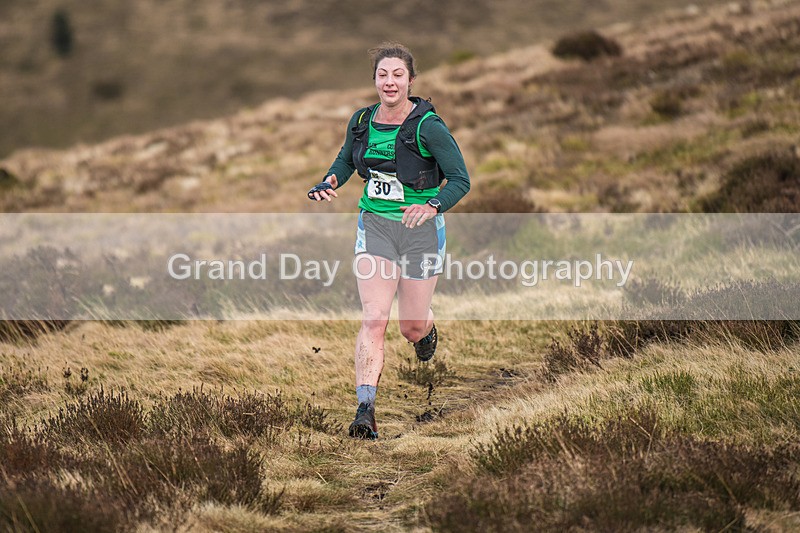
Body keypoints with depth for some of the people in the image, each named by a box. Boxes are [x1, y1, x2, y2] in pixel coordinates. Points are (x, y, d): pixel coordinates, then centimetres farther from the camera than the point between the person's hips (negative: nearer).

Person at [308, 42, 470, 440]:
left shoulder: (427, 126, -15)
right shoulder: (362, 121, 1)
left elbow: (461, 180, -14)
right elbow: (346, 159, 21)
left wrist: (432, 206, -31)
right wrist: (331, 181, -1)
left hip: (420, 229, -3)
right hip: (375, 226, 3)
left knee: (412, 327, 8)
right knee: (373, 318, -14)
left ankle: (427, 329, 49)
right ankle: (365, 410, -18)